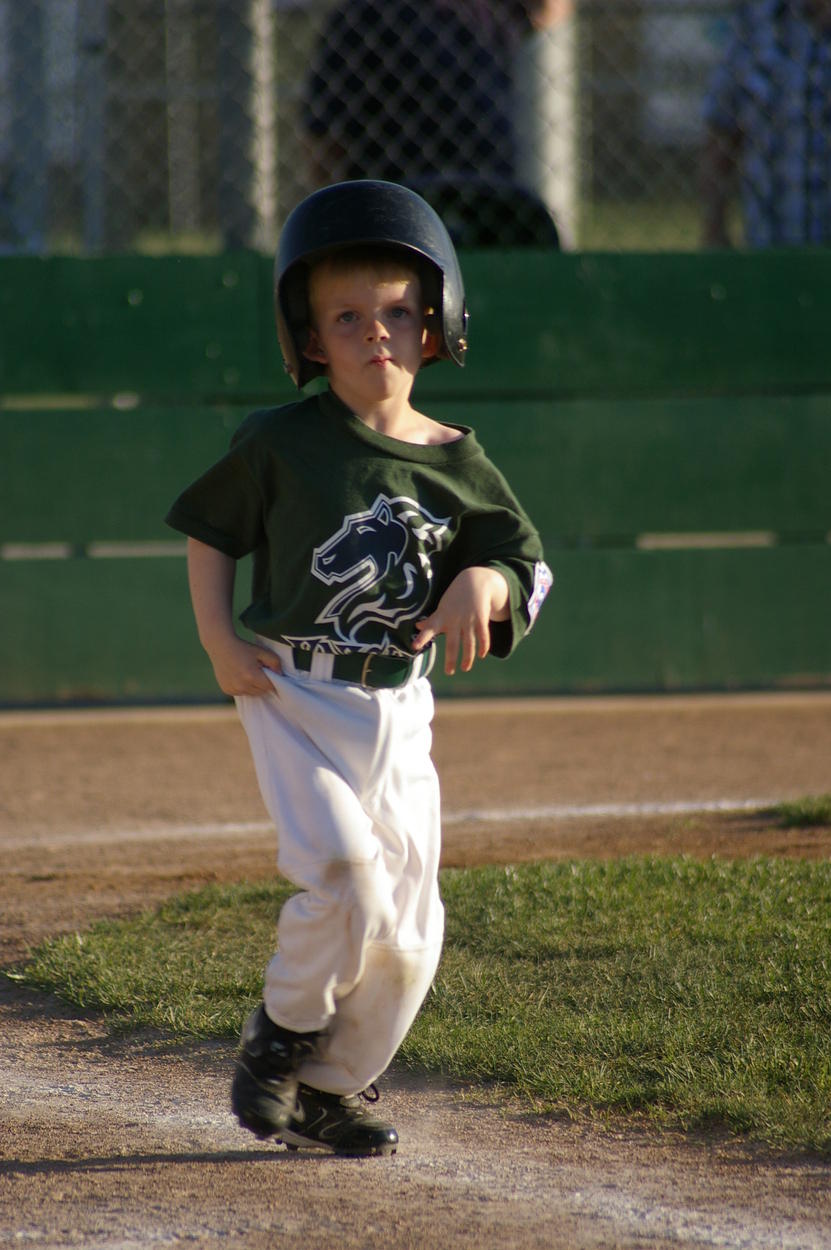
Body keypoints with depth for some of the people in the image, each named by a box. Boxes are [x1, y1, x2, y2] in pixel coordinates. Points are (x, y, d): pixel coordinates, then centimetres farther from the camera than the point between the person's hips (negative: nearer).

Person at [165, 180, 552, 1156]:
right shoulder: (279, 442, -4)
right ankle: (284, 1032, 3)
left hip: (397, 711, 4)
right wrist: (217, 640, -4)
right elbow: (209, 530, 8)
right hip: (294, 698, -4)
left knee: (408, 931, 4)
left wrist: (485, 582, -16)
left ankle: (329, 1091, 24)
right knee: (344, 875, -23)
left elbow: (529, 571, 7)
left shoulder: (456, 464, 2)